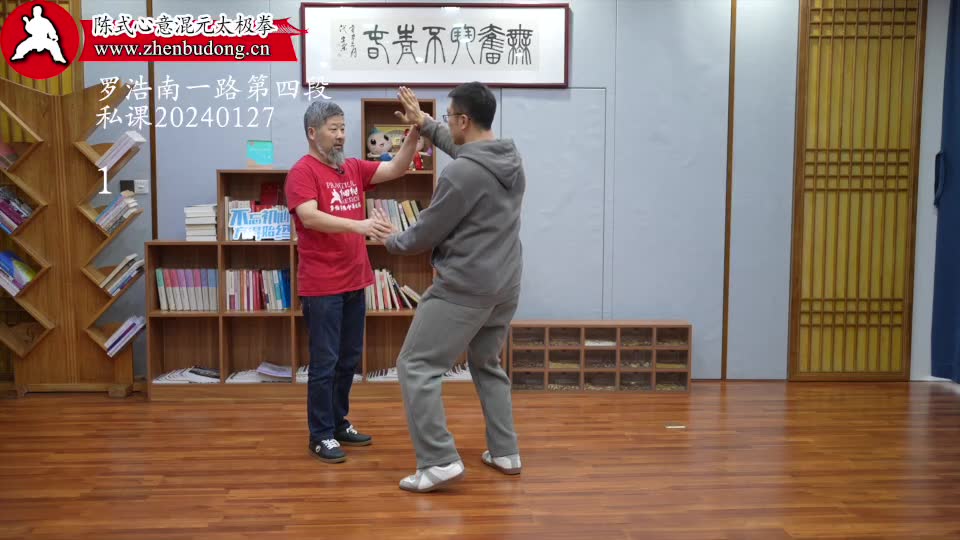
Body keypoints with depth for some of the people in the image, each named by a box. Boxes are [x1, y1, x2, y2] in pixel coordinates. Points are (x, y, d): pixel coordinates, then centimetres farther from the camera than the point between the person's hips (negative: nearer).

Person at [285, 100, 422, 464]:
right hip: (321, 287, -7)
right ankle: (321, 435, 13)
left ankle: (339, 423, 29)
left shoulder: (354, 168, 11)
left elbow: (395, 169, 5)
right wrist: (359, 225, -34)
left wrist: (415, 134, -10)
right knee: (325, 361, 1)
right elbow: (309, 217, -23)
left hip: (355, 282, 7)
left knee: (349, 359, 15)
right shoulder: (302, 172, -9)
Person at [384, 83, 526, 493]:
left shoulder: (461, 174, -19)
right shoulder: (512, 158, 7)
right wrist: (424, 124, 35)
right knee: (487, 365, 25)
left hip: (464, 287, -9)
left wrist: (392, 243, 12)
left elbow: (427, 234, -10)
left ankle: (440, 461, -4)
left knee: (416, 367, 0)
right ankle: (505, 453, 26)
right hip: (505, 285, 9)